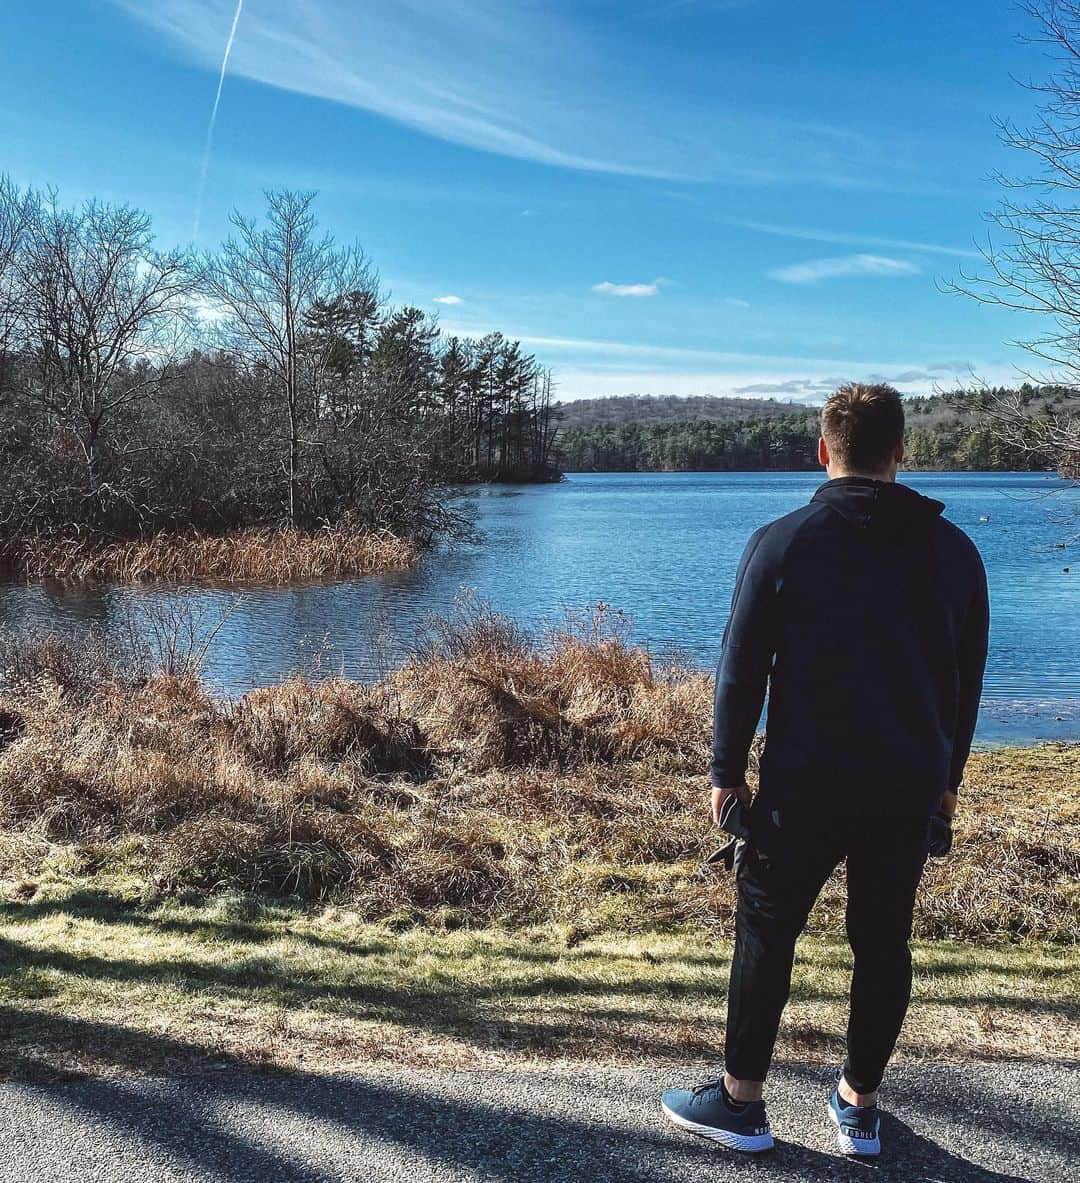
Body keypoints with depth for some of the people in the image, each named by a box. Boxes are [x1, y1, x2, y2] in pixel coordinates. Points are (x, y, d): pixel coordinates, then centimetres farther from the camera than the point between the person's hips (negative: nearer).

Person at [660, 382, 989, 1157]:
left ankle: (741, 1101, 20)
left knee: (766, 931, 10)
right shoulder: (954, 549, 4)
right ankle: (860, 1106, 28)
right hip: (911, 790, 4)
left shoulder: (782, 543, -8)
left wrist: (727, 772, 2)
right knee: (884, 942, 15)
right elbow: (968, 681, 10)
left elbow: (742, 672, -7)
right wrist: (946, 780, 19)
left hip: (805, 786, -3)